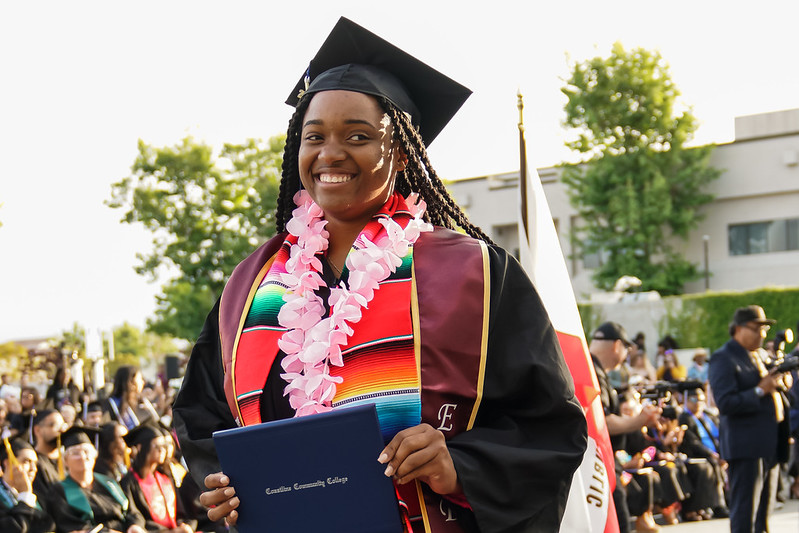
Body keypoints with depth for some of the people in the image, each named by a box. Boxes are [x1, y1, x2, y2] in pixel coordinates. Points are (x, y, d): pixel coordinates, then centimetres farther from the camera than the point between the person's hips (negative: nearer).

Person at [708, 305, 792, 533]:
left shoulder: (759, 356, 20)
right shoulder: (723, 359, -8)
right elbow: (725, 403, -20)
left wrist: (778, 383, 9)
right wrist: (760, 390, -20)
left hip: (769, 445, 9)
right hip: (746, 446, -9)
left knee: (762, 515, 13)